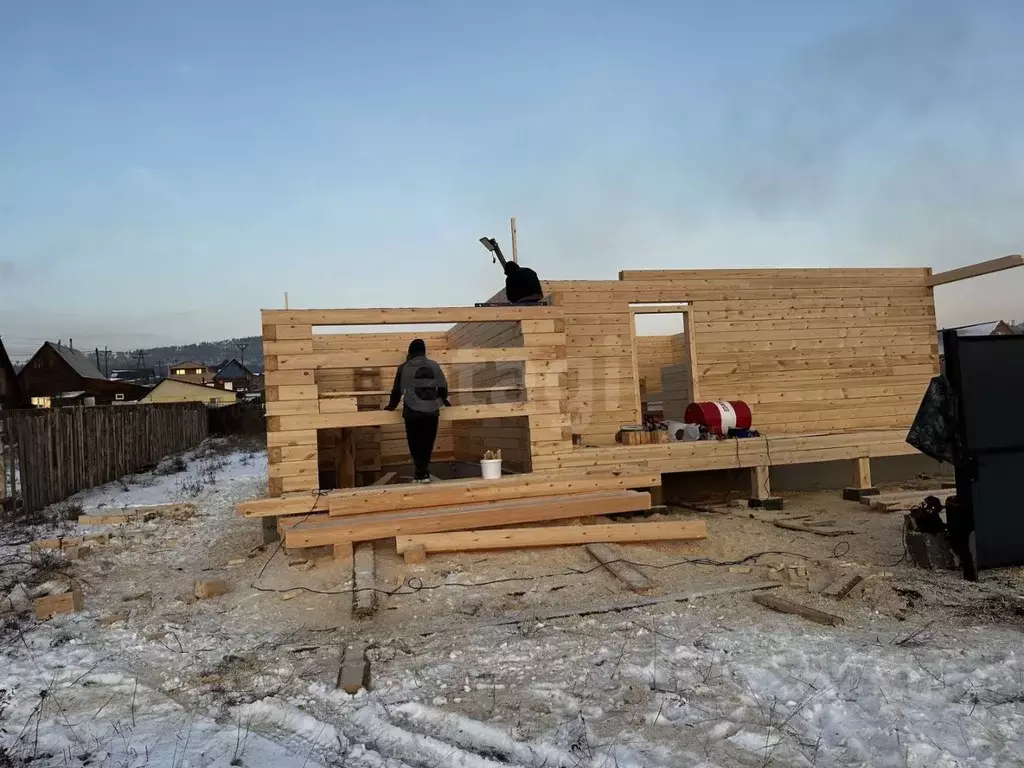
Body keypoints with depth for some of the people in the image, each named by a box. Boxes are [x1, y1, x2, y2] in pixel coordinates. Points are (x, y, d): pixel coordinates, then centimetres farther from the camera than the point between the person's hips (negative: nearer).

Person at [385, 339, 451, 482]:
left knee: (415, 443, 6)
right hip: (431, 411, 2)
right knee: (427, 442, 11)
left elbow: (397, 390, 6)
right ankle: (424, 472, 12)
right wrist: (445, 401, 34)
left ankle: (421, 473, -1)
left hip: (412, 412, -2)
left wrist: (391, 406, 22)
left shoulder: (404, 368, 1)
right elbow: (443, 387, 16)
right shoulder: (434, 366, 7)